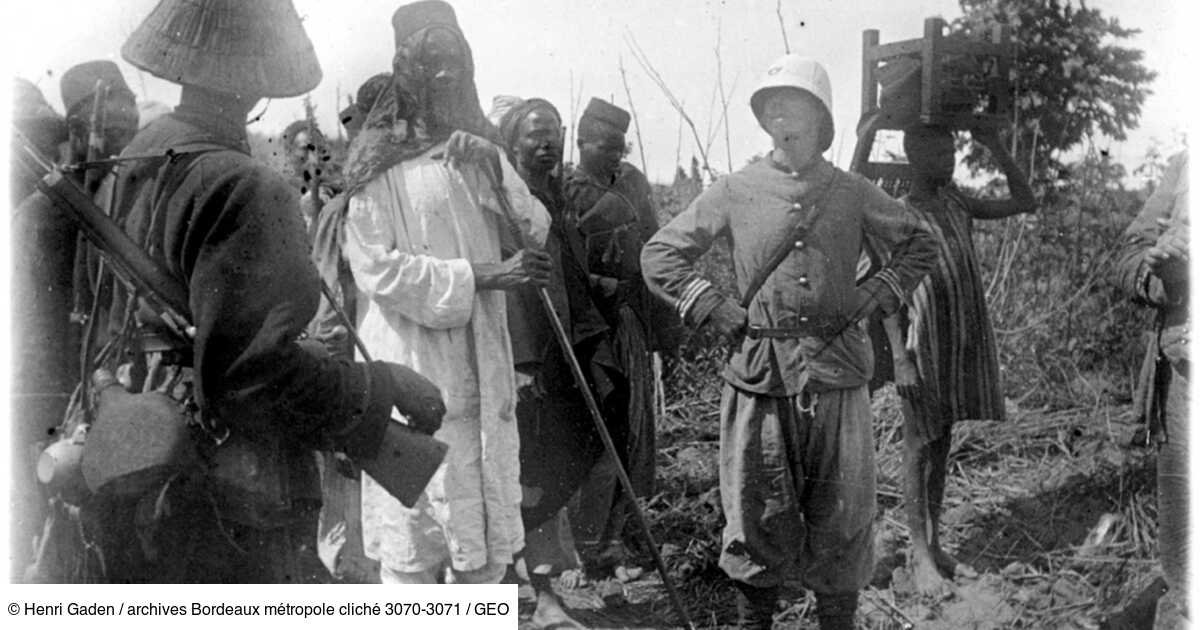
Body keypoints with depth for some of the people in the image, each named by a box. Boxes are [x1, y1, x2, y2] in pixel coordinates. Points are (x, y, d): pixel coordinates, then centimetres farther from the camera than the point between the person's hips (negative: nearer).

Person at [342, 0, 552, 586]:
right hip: (412, 368, -5)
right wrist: (480, 276, -16)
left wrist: (490, 174, -10)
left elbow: (538, 229, 7)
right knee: (415, 536, 0)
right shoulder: (379, 163, -3)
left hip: (482, 368, 5)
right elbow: (376, 269, -12)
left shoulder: (481, 152, 15)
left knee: (488, 533, 10)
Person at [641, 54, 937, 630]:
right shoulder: (736, 192, 3)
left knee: (841, 518, 8)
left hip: (836, 373, 1)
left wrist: (874, 296, 6)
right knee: (758, 516, 7)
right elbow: (660, 254, 6)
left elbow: (920, 244, 19)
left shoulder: (852, 194, 6)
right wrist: (717, 311, -3)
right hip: (760, 373, -1)